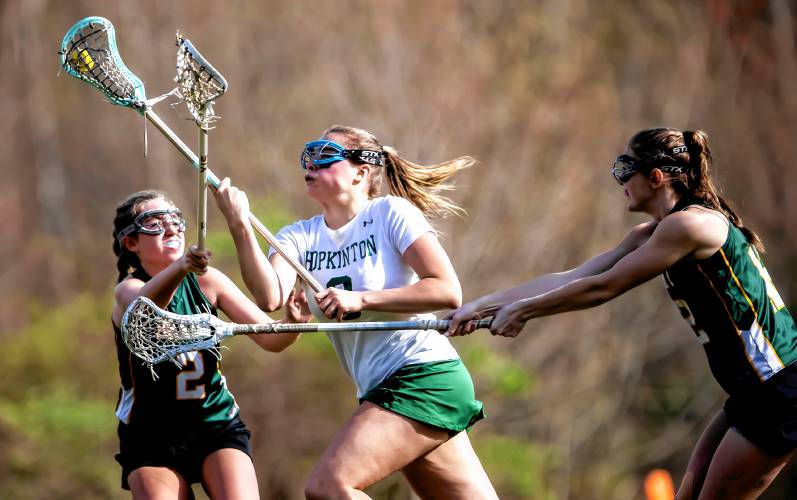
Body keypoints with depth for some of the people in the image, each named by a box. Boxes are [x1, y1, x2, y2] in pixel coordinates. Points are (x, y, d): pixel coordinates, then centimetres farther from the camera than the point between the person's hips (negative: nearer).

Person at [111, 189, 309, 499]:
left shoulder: (206, 281, -1)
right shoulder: (127, 289, -11)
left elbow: (269, 337, -6)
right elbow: (143, 304, -37)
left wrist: (293, 323, -31)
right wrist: (179, 269, -58)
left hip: (217, 425, 2)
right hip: (150, 438, -2)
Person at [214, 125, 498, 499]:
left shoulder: (390, 213, -5)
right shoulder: (299, 237, 10)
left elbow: (447, 291, -14)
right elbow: (270, 297, -10)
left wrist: (360, 299, -17)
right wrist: (239, 226, -19)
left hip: (424, 374, -7)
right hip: (380, 391, 7)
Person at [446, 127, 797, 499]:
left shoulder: (688, 224, -17)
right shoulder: (652, 234, 12)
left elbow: (602, 287, -14)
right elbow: (570, 279, 11)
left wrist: (522, 310, -4)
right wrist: (480, 306, 7)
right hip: (753, 395, 9)